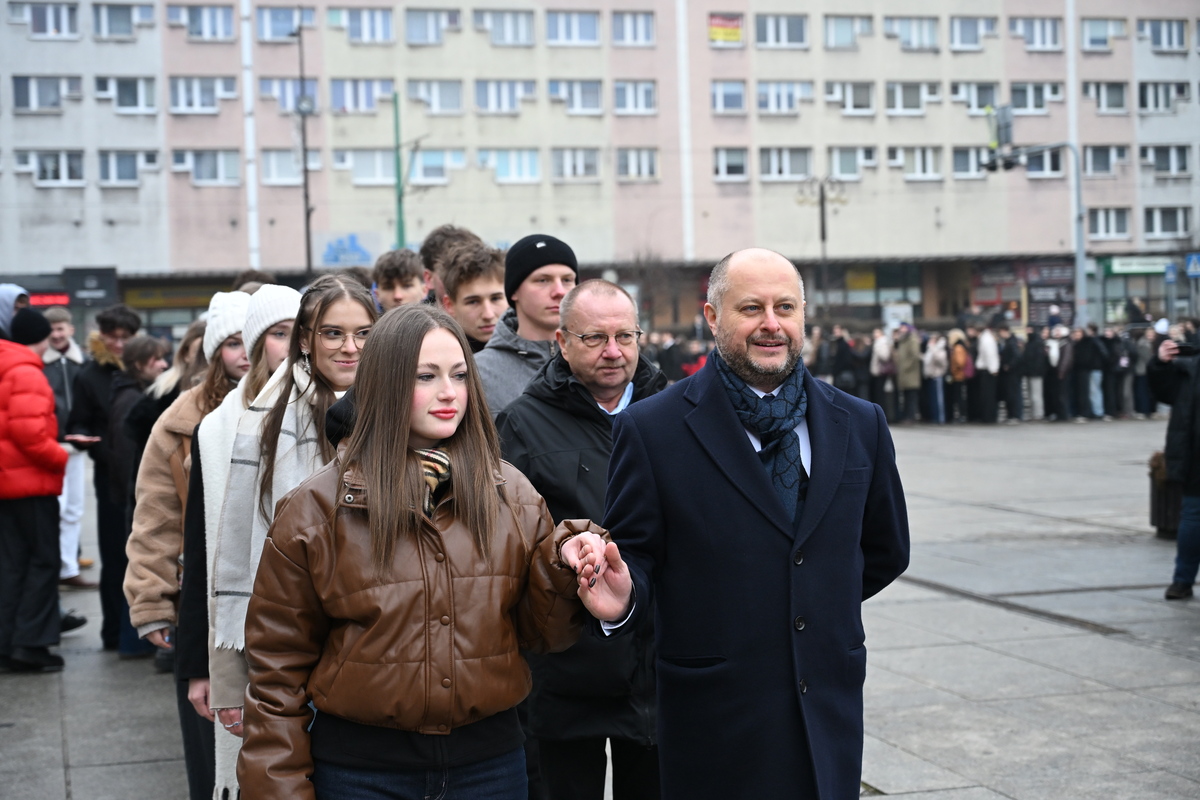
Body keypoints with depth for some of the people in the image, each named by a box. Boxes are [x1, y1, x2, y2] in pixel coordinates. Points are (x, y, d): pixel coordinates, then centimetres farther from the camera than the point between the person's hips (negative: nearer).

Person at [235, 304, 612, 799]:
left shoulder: (512, 497, 3)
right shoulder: (317, 509, -4)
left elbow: (540, 634, 6)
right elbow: (278, 665, -1)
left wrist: (562, 563, -12)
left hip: (490, 757, 2)